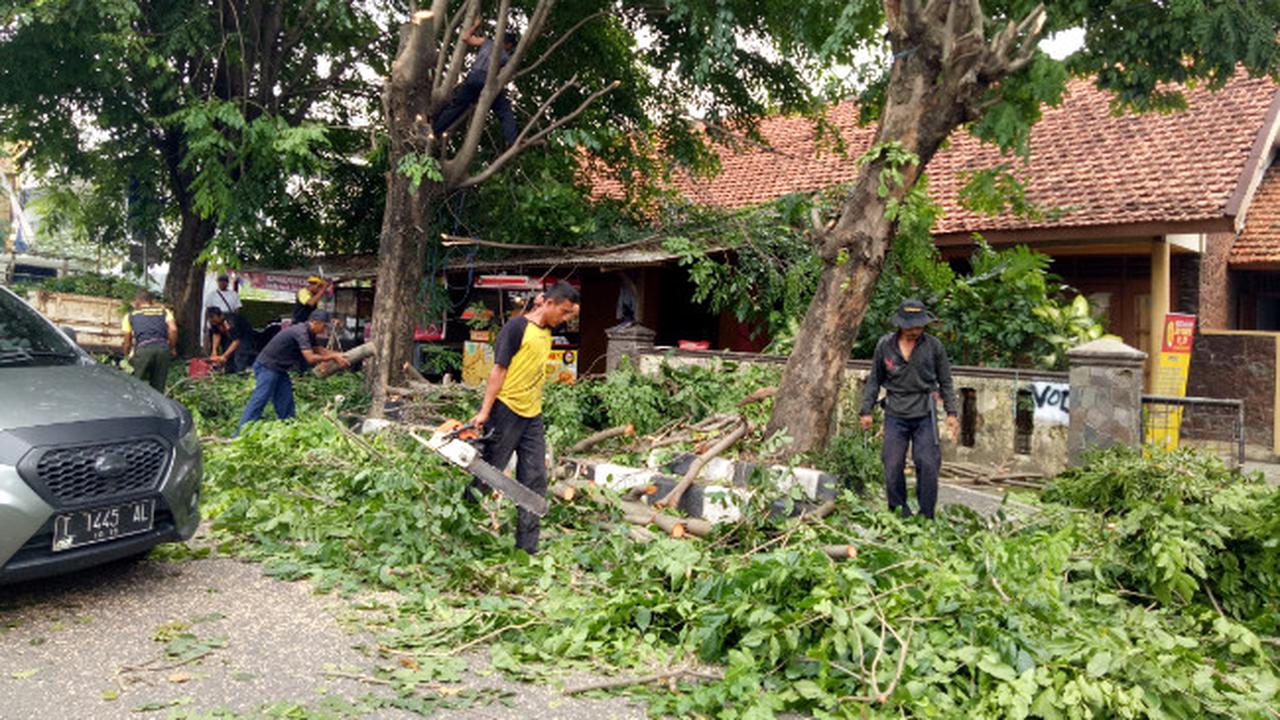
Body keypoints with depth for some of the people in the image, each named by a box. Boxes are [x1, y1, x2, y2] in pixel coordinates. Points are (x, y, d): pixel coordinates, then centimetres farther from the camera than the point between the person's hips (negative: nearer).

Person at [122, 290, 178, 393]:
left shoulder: (130, 316, 24)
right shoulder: (164, 311, 23)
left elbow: (127, 343, 24)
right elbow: (173, 329, 5)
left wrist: (126, 357, 40)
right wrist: (172, 348, 16)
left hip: (143, 349, -1)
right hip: (163, 347, 1)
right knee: (158, 387, 6)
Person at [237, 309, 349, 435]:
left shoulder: (308, 333, 8)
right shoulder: (301, 332, -22)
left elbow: (317, 349, 20)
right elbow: (310, 358, -27)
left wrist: (337, 354, 7)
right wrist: (332, 357, -16)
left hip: (279, 370, 10)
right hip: (267, 367, -10)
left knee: (285, 405, 9)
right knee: (258, 403, -11)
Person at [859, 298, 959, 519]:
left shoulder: (934, 346, 1)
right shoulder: (885, 345, 2)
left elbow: (945, 382, 9)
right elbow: (874, 380, 10)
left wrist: (951, 413, 2)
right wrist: (866, 410, 6)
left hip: (925, 415, -1)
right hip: (895, 414, 1)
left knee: (928, 465, -6)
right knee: (893, 466, 0)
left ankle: (926, 516, 5)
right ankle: (898, 512, 14)